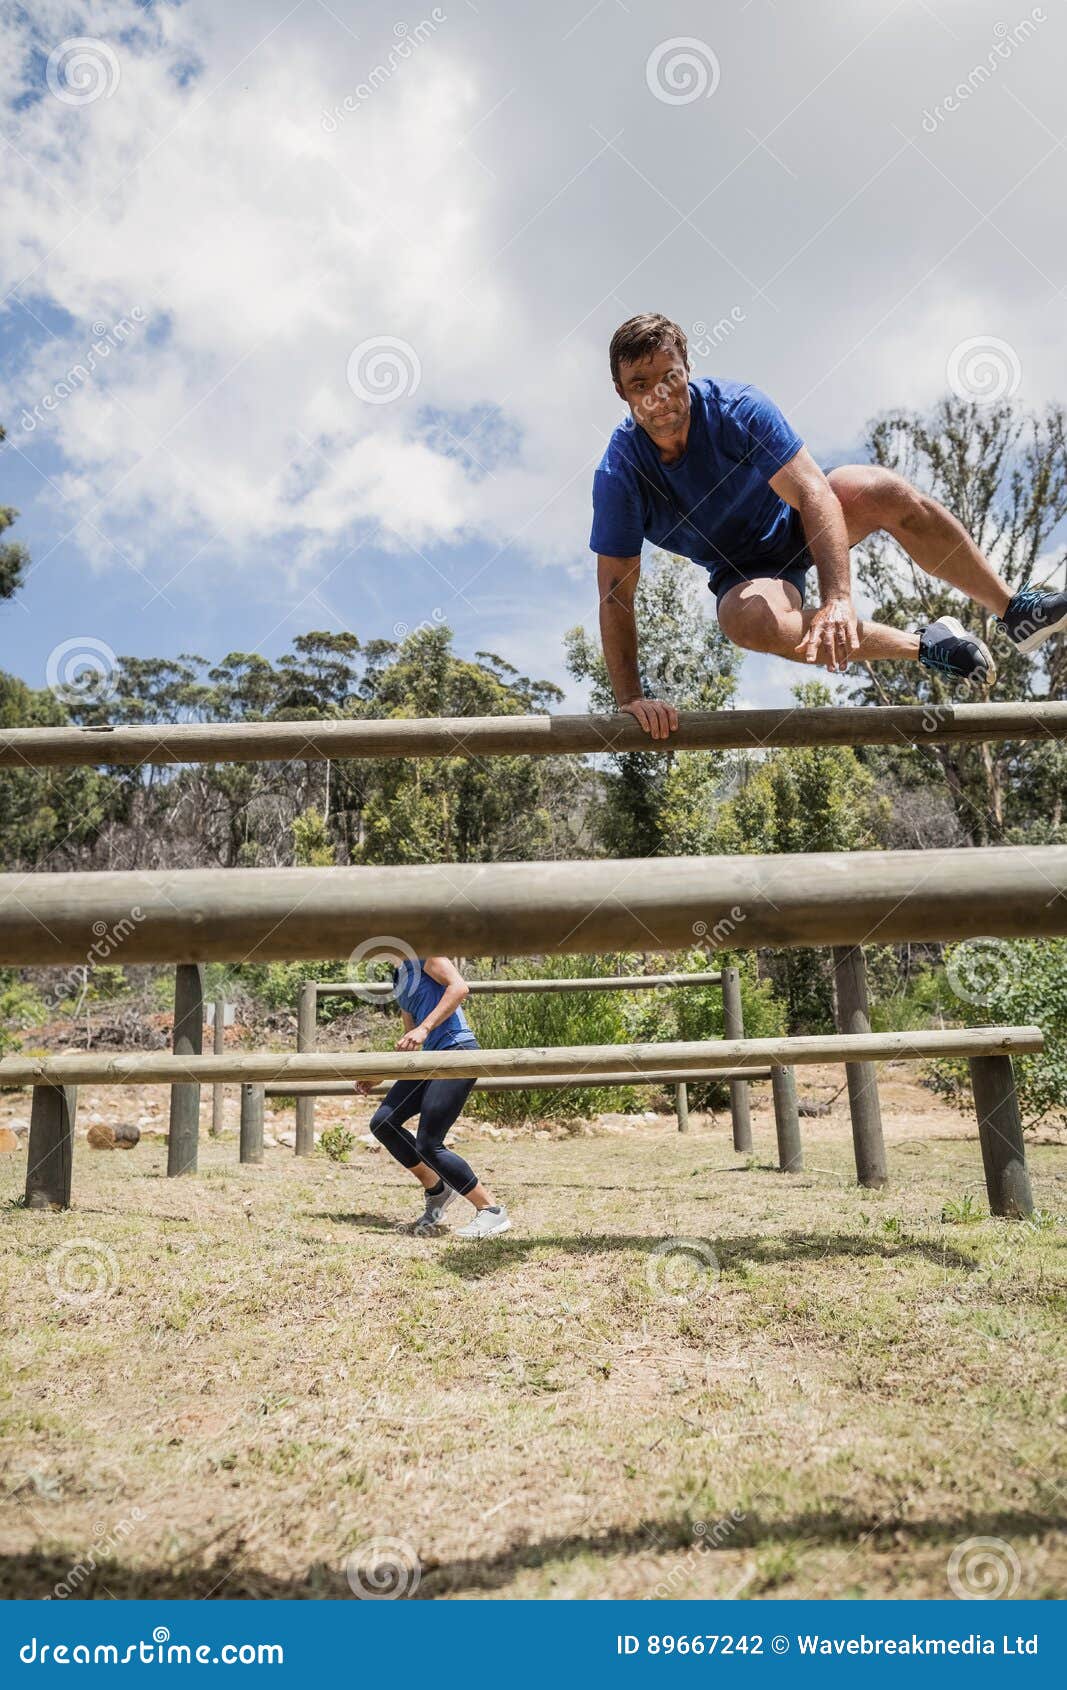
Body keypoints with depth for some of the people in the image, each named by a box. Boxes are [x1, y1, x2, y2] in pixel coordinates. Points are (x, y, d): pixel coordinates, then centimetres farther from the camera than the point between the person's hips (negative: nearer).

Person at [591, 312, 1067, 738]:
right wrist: (631, 698, -29)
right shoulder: (619, 473, -22)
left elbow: (814, 493, -32)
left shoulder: (734, 407, -23)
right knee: (747, 618, -37)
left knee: (887, 492, -30)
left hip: (798, 521, 1)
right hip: (746, 571, 0)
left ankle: (1013, 610, -12)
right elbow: (615, 594, -21)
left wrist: (838, 599, -46)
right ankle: (925, 646, -20)